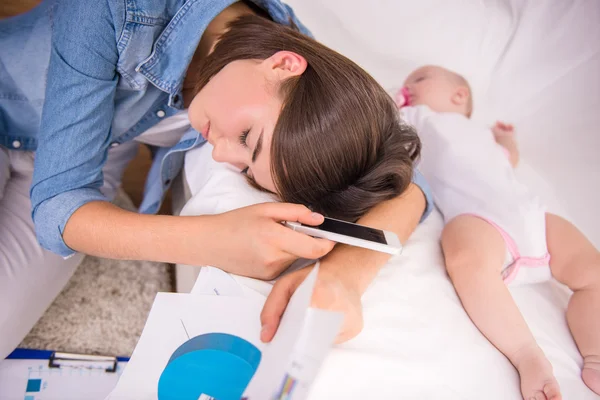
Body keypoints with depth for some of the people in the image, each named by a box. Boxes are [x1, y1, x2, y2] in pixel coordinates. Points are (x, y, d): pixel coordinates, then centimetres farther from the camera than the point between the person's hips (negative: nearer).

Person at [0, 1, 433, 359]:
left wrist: (343, 273, -50)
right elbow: (55, 204, -37)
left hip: (98, 162, 2)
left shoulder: (298, 94, -27)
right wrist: (214, 241, -53)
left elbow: (404, 187, -28)